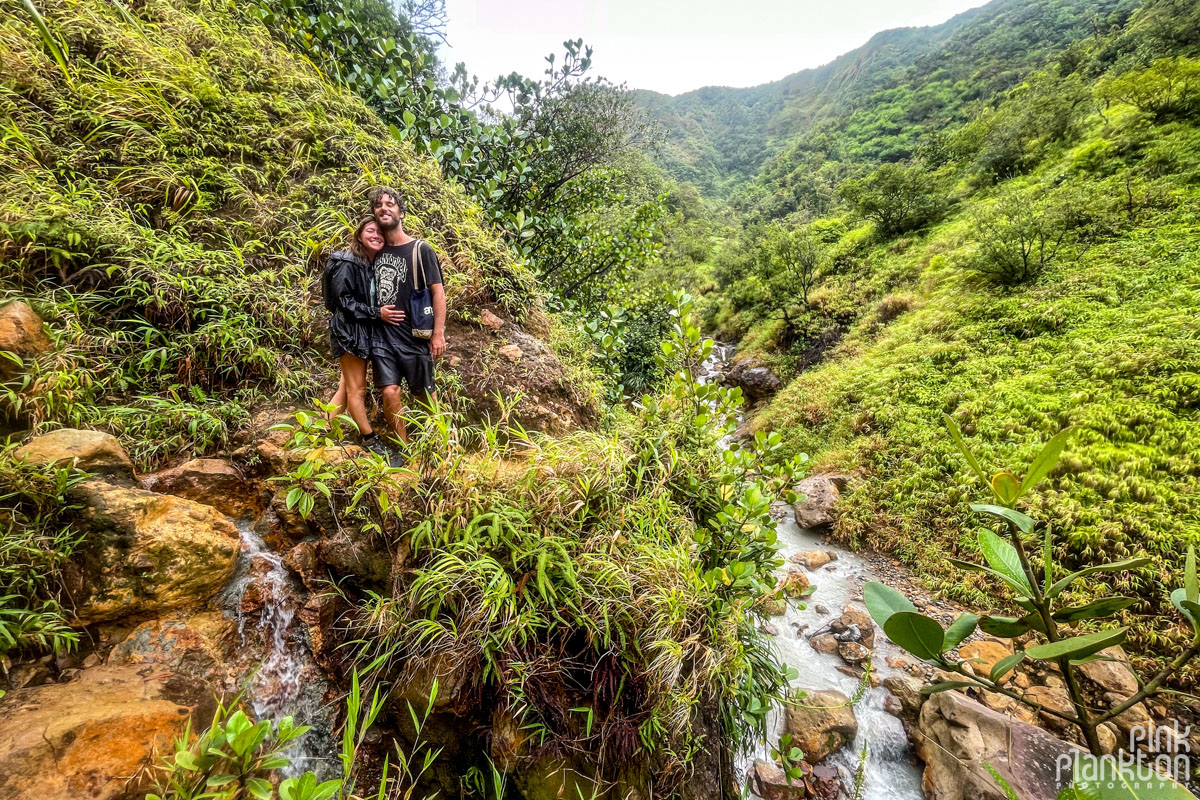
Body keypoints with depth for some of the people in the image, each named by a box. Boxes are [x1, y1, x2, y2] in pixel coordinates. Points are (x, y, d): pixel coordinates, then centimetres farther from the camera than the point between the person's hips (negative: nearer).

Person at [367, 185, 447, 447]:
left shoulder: (421, 250, -3)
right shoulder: (376, 251, 11)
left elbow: (438, 292, -7)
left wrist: (438, 333, -13)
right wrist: (378, 311, -1)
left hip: (414, 335, -3)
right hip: (381, 335, 4)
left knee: (424, 392, 5)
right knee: (390, 391, -5)